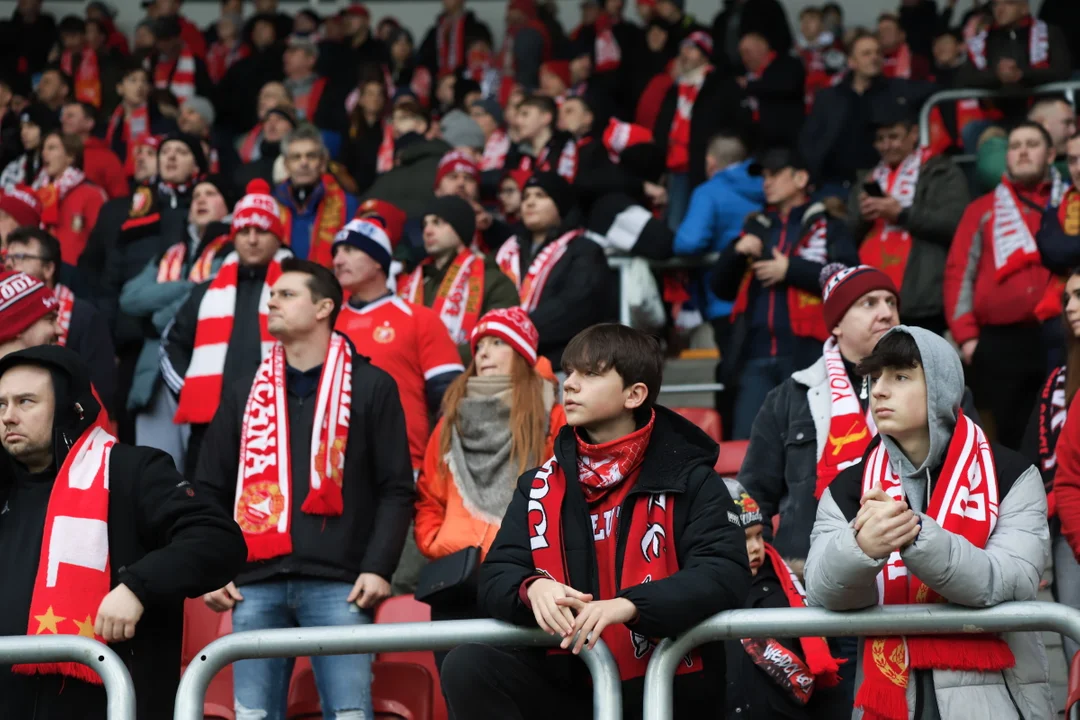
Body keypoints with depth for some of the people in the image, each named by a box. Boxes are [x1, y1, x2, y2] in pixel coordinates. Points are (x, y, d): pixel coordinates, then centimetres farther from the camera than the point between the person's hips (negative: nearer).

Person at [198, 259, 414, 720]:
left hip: (338, 586, -3)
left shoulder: (371, 388, 8)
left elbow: (396, 489, 3)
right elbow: (211, 490, 18)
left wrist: (378, 568, -9)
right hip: (256, 585, 3)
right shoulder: (244, 395, 18)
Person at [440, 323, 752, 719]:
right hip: (569, 682, 4)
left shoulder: (687, 480, -1)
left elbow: (727, 573, -15)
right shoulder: (541, 486, 11)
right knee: (469, 667, -20)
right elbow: (496, 579, 4)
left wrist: (628, 605, -30)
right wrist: (533, 588, -22)